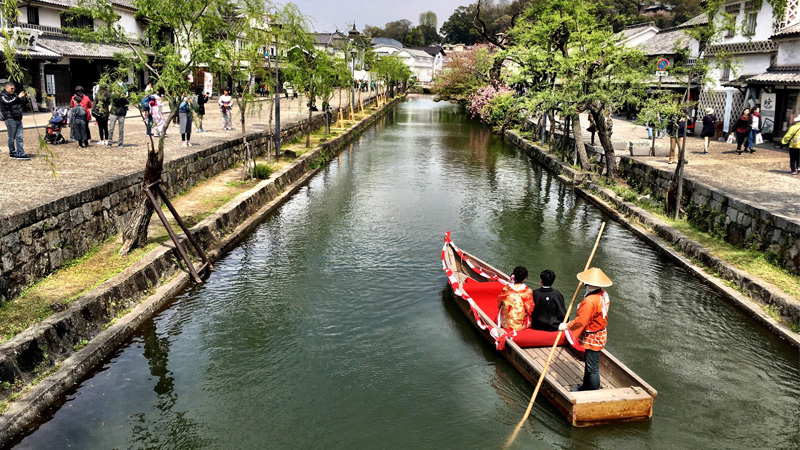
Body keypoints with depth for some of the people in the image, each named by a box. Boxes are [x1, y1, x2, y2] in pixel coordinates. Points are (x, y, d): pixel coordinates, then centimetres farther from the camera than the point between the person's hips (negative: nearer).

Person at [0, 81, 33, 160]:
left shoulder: (14, 95, 15)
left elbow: (21, 102, 21)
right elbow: (9, 103, -22)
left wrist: (25, 97, 2)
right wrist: (18, 97, -25)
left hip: (18, 119, 6)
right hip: (10, 119, -6)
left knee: (19, 137, 2)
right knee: (12, 138, 2)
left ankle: (21, 154, 1)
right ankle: (12, 153, 13)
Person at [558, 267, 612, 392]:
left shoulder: (590, 301, -29)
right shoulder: (604, 294, 0)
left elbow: (581, 321, -29)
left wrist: (566, 326, -18)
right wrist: (582, 308, 17)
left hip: (593, 338, -10)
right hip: (600, 334, 10)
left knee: (593, 368, 1)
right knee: (589, 364, 24)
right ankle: (586, 386, 38)